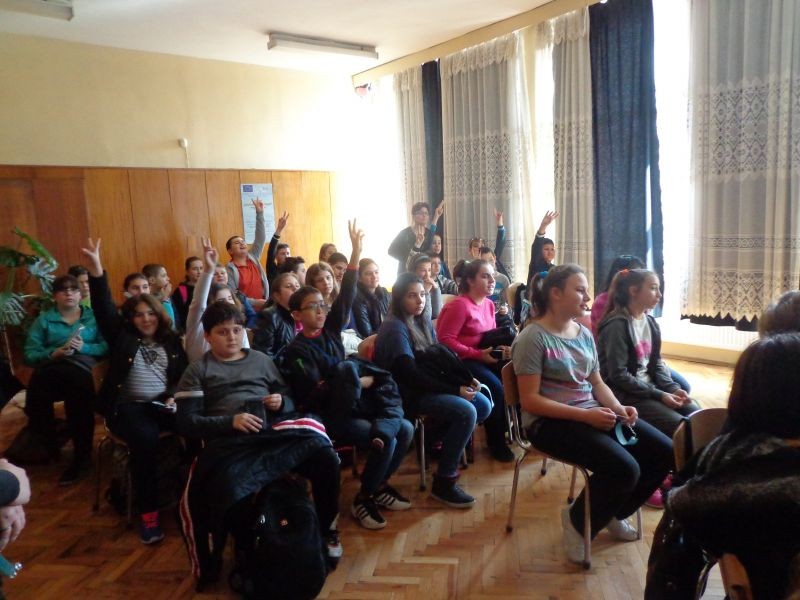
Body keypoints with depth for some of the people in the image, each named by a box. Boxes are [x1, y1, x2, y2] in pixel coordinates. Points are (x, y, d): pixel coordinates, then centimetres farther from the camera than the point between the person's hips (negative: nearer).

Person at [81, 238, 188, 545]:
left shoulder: (172, 341, 15)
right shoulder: (122, 337, 10)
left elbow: (184, 375, 14)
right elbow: (104, 308, -3)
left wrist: (173, 396, -7)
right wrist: (96, 269, -16)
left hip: (164, 404, 2)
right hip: (128, 406, -2)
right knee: (145, 438, -35)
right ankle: (148, 513, -26)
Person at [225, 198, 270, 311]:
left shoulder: (253, 258, 8)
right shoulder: (230, 269, -8)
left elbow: (261, 238, 4)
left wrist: (259, 213, -2)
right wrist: (254, 302, -18)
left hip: (263, 308, 5)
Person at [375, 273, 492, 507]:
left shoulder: (424, 321, 9)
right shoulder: (394, 328, -17)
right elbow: (411, 375, -22)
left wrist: (464, 379, -9)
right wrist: (455, 390, -22)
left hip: (428, 385, 8)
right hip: (408, 394, -8)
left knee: (483, 405, -2)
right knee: (466, 412, -23)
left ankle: (440, 436, 17)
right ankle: (443, 483, -13)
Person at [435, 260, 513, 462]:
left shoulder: (489, 304, 11)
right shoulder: (459, 305, -15)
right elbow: (445, 339, -20)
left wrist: (501, 348, -3)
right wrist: (478, 354, -22)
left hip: (484, 358, 8)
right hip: (461, 361, -8)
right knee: (495, 388, -24)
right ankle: (496, 443, -5)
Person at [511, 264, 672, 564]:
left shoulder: (584, 333, 11)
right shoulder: (533, 337, -14)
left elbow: (597, 383, 16)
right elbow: (530, 401, -18)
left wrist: (620, 409, -5)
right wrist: (585, 415, -23)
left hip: (593, 413, 8)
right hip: (551, 421, -8)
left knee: (664, 452, -2)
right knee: (624, 468, -26)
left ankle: (614, 513, 21)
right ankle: (578, 521, 3)